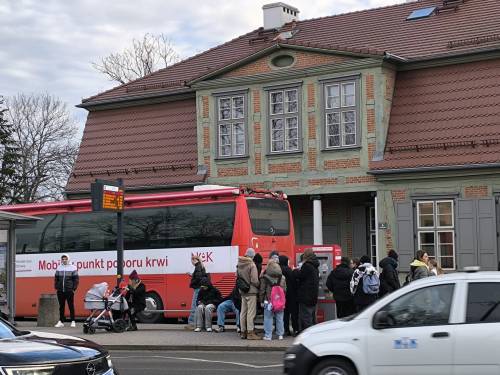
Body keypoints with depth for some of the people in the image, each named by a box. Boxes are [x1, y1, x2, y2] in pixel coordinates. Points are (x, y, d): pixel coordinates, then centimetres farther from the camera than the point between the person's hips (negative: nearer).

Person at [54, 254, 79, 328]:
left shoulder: (73, 268, 1)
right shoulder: (59, 268, 11)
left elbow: (76, 279, 1)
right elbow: (56, 278, 15)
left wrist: (74, 288, -6)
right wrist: (56, 287, 6)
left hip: (69, 291, -3)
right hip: (60, 291, 3)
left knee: (71, 306, 0)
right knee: (61, 306, 7)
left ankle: (73, 321, 5)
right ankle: (61, 321, 12)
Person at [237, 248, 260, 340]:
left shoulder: (239, 264, 5)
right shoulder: (252, 265, -15)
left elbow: (237, 277, 12)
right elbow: (254, 280, -17)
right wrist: (258, 286, 0)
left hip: (242, 291, 7)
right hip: (251, 291, -7)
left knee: (243, 312, 13)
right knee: (251, 312, -3)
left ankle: (243, 332, 19)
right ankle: (250, 333, -3)